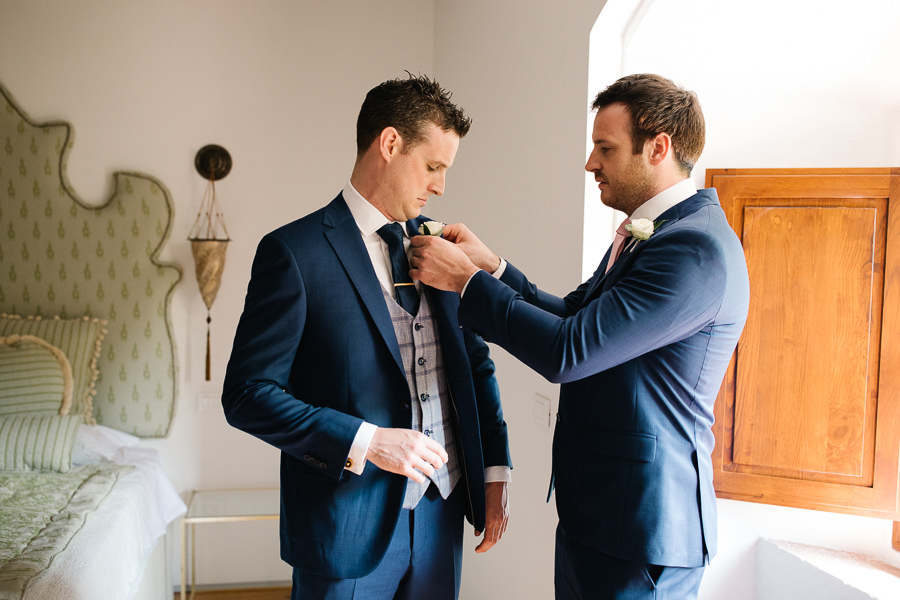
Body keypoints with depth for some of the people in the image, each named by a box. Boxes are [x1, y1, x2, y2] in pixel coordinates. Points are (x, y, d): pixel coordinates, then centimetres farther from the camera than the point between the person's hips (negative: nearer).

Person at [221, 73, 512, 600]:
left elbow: (476, 361, 12)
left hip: (441, 515, 5)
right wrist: (364, 442, -21)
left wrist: (495, 470, 6)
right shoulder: (295, 252, -12)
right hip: (349, 526, -5)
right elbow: (247, 394, -13)